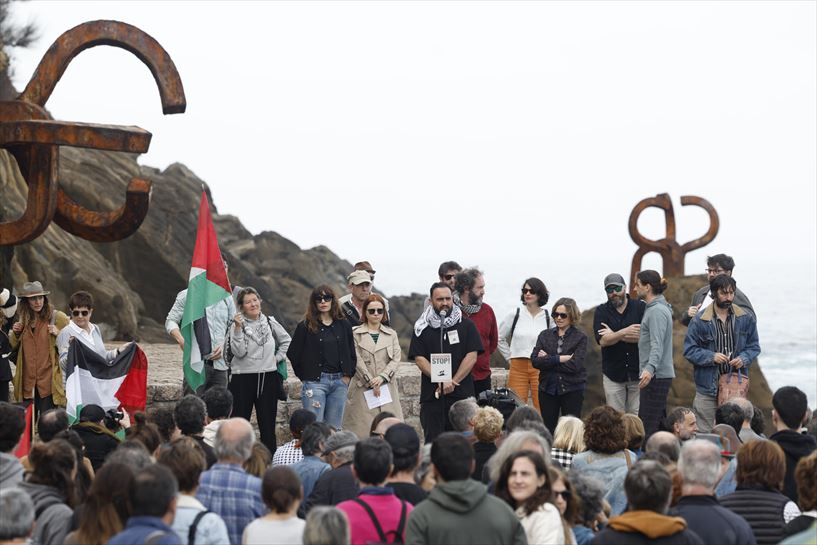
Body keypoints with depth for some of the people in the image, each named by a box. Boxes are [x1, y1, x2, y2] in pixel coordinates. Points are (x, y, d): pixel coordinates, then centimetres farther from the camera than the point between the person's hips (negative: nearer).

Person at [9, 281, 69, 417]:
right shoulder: (24, 319, 12)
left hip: (48, 380, -5)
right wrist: (15, 333, 4)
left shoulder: (57, 317, -4)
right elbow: (13, 347, 24)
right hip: (27, 382, 5)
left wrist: (58, 334, -18)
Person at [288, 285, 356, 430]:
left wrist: (348, 375, 5)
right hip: (316, 382, -3)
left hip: (340, 382, 3)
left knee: (334, 429, 6)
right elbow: (293, 354, 3)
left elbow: (352, 353, 16)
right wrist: (305, 376, 1)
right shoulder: (305, 326, -1)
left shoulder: (344, 325, 10)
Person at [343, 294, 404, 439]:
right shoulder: (355, 334, 4)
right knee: (363, 431, -7)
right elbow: (357, 361, -4)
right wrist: (370, 382, -11)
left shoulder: (391, 334, 14)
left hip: (387, 388, 3)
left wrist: (382, 377, -11)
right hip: (363, 389, -3)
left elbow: (396, 360, 4)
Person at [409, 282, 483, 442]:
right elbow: (419, 359, 1)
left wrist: (452, 382, -9)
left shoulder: (466, 326, 9)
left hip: (462, 394, 0)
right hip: (431, 396, 0)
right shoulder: (422, 328, 10)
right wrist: (441, 381, -12)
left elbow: (471, 357, 1)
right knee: (433, 442, -3)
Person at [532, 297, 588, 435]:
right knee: (548, 430, 5)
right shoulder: (545, 335, 9)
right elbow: (535, 360, -4)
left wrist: (548, 359, -9)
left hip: (572, 389, -3)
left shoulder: (580, 338, -2)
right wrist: (560, 359, -13)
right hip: (548, 388, 3)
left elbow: (574, 365, -15)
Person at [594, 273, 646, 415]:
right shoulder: (601, 311, 5)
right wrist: (624, 332, -23)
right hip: (613, 374, 1)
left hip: (637, 372, -1)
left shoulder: (640, 307, 1)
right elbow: (602, 340, -9)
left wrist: (614, 335, -9)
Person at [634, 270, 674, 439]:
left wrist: (650, 368, -36)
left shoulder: (657, 311, -14)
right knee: (659, 424, 12)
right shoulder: (653, 308, 17)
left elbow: (657, 344, -25)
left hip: (656, 376, -11)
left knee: (647, 426, -13)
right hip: (658, 375, 11)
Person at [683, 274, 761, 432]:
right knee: (705, 434, 1)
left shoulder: (746, 318, 4)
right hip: (708, 389, -2)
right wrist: (711, 357, -16)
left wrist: (743, 359, -8)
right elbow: (689, 350, -2)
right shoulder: (700, 321, -5)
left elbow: (754, 346, 12)